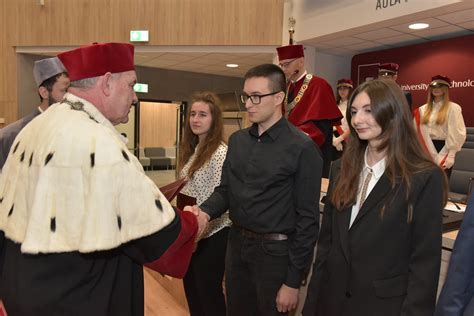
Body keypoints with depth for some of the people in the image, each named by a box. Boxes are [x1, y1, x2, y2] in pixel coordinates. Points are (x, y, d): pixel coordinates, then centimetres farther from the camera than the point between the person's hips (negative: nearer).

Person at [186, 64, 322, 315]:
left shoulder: (302, 148, -14)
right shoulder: (237, 140, 5)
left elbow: (307, 218, -14)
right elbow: (225, 190, 9)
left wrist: (294, 280, -12)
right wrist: (205, 211, -13)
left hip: (275, 251, -5)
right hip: (237, 244, 6)